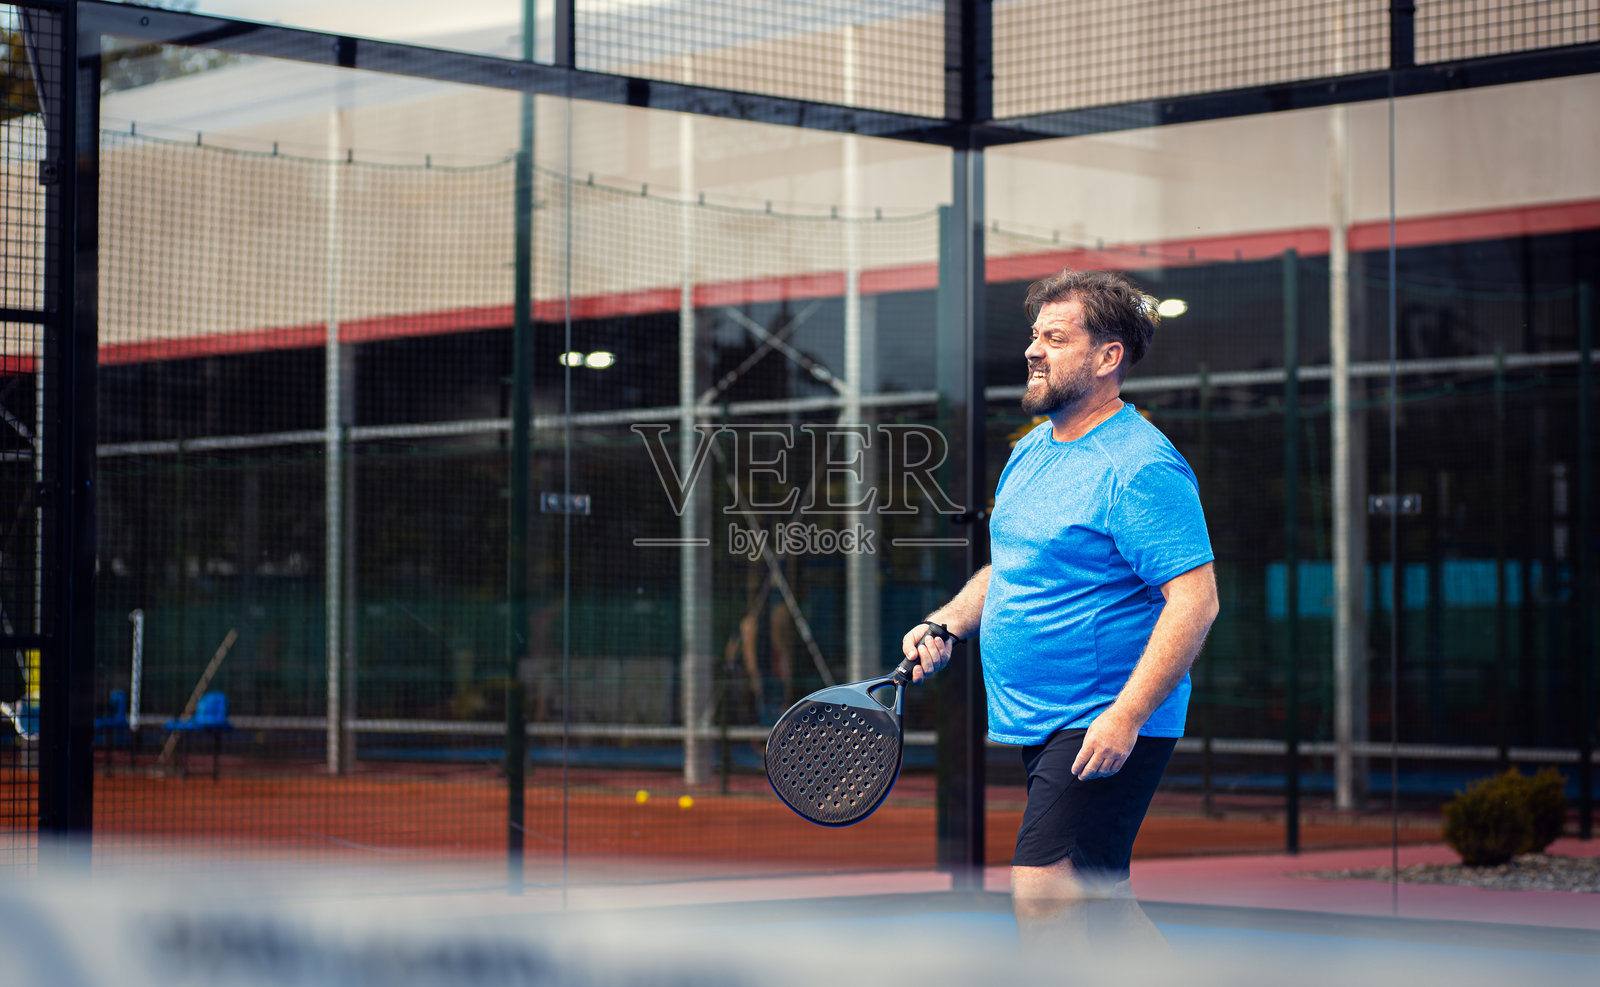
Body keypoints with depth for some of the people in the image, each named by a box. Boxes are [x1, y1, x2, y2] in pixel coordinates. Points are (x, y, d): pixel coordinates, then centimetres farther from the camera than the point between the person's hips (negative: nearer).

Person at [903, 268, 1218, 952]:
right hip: (1038, 722, 9)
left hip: (1106, 726, -9)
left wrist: (1124, 717, -27)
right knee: (1094, 899, 14)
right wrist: (945, 627, 8)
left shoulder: (1141, 467, -16)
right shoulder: (1032, 451, 13)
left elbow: (1195, 600, -22)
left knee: (1041, 892, -16)